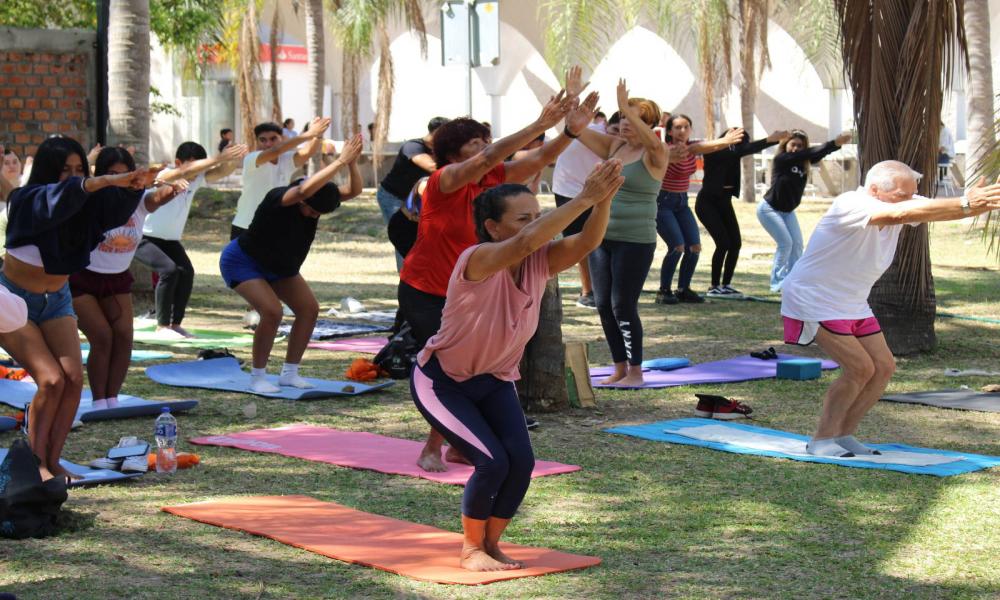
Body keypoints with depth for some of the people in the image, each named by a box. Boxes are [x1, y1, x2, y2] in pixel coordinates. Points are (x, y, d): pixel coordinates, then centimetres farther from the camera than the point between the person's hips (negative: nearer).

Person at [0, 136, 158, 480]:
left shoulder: (86, 204, -8)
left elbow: (117, 208, -25)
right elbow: (62, 196, -42)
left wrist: (136, 186, -46)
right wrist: (110, 180, -55)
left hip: (56, 300, 5)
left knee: (74, 378, -10)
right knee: (51, 380, -17)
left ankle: (53, 461, 2)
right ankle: (35, 462, -2)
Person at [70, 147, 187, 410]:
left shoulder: (138, 201, -12)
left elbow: (157, 197, -32)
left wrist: (170, 188, -57)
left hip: (117, 279, 4)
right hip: (81, 278, -4)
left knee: (124, 336, -8)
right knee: (102, 337, -14)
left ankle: (112, 399, 7)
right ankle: (99, 403, -1)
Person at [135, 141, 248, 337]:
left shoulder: (196, 179, -7)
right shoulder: (165, 177, -25)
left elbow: (221, 172, -23)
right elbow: (185, 171, -45)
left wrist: (235, 159, -46)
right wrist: (219, 157, -54)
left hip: (169, 240, 7)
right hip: (143, 238, -7)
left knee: (187, 272, -15)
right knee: (169, 270, -25)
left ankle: (176, 324, -3)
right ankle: (162, 326, -16)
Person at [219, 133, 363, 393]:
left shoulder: (317, 198, -14)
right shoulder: (278, 199, -35)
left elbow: (353, 190, -19)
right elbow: (304, 189, -57)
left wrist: (352, 164, -39)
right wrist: (340, 161, -58)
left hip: (278, 266, 8)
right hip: (242, 262, -8)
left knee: (309, 309, -2)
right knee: (272, 311, -26)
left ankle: (289, 373, 9)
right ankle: (257, 377, -10)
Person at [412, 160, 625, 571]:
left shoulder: (539, 264, -12)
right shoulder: (478, 261, -30)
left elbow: (586, 242, -28)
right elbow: (525, 242, -49)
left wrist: (604, 200, -45)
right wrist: (583, 199, -52)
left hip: (494, 381, 6)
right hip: (442, 380, -6)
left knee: (522, 461, -11)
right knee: (492, 461, -19)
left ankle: (490, 542, 13)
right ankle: (470, 549, 3)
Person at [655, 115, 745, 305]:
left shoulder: (693, 145, 2)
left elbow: (710, 146, -17)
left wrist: (726, 141, -42)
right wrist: (724, 141, -53)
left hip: (681, 202, 7)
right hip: (662, 202, -7)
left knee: (694, 247, -3)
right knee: (677, 246, -18)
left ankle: (683, 289, 10)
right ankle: (664, 291, -4)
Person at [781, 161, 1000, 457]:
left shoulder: (900, 203, -6)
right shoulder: (850, 206, -31)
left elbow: (944, 210, -17)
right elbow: (900, 214, -47)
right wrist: (965, 203, -56)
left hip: (852, 305, 9)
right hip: (813, 299, -9)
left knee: (883, 367, 3)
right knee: (860, 367, -16)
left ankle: (843, 435, 15)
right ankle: (822, 440, -3)